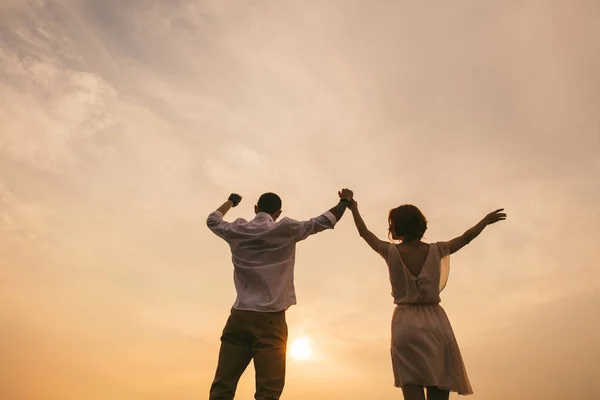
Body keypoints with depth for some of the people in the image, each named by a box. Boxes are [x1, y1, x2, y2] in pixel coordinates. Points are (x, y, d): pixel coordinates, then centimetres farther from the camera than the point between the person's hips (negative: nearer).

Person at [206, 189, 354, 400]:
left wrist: (230, 202, 47)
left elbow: (212, 220, 29)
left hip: (240, 316, 4)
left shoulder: (237, 231, 9)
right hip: (270, 318, -3)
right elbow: (324, 221, 8)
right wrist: (344, 201, 24)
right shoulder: (286, 229, 0)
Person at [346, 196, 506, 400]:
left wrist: (354, 208, 32)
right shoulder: (436, 250, 5)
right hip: (436, 323, 2)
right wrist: (486, 220, 38)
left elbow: (365, 233, 16)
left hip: (406, 325, -2)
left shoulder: (391, 252, 1)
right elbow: (465, 238, 21)